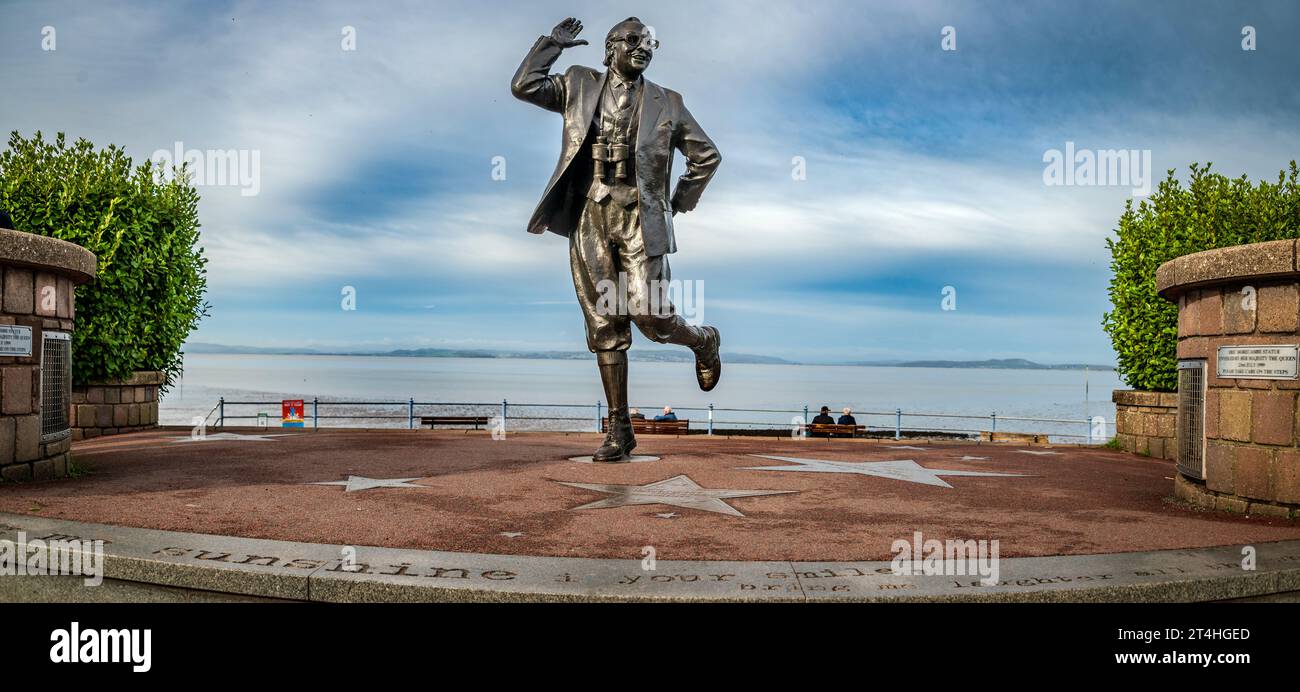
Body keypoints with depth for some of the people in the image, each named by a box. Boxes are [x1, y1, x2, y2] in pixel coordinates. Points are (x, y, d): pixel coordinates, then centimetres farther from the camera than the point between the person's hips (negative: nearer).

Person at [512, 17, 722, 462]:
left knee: (648, 315, -14)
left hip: (640, 217, -1)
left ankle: (704, 341, 22)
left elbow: (707, 156, 16)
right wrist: (553, 43, 7)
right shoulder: (581, 86, 14)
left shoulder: (665, 103, 11)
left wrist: (681, 204, 10)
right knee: (605, 326, 1)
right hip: (590, 216, 2)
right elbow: (523, 87, 7)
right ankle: (619, 430, 8)